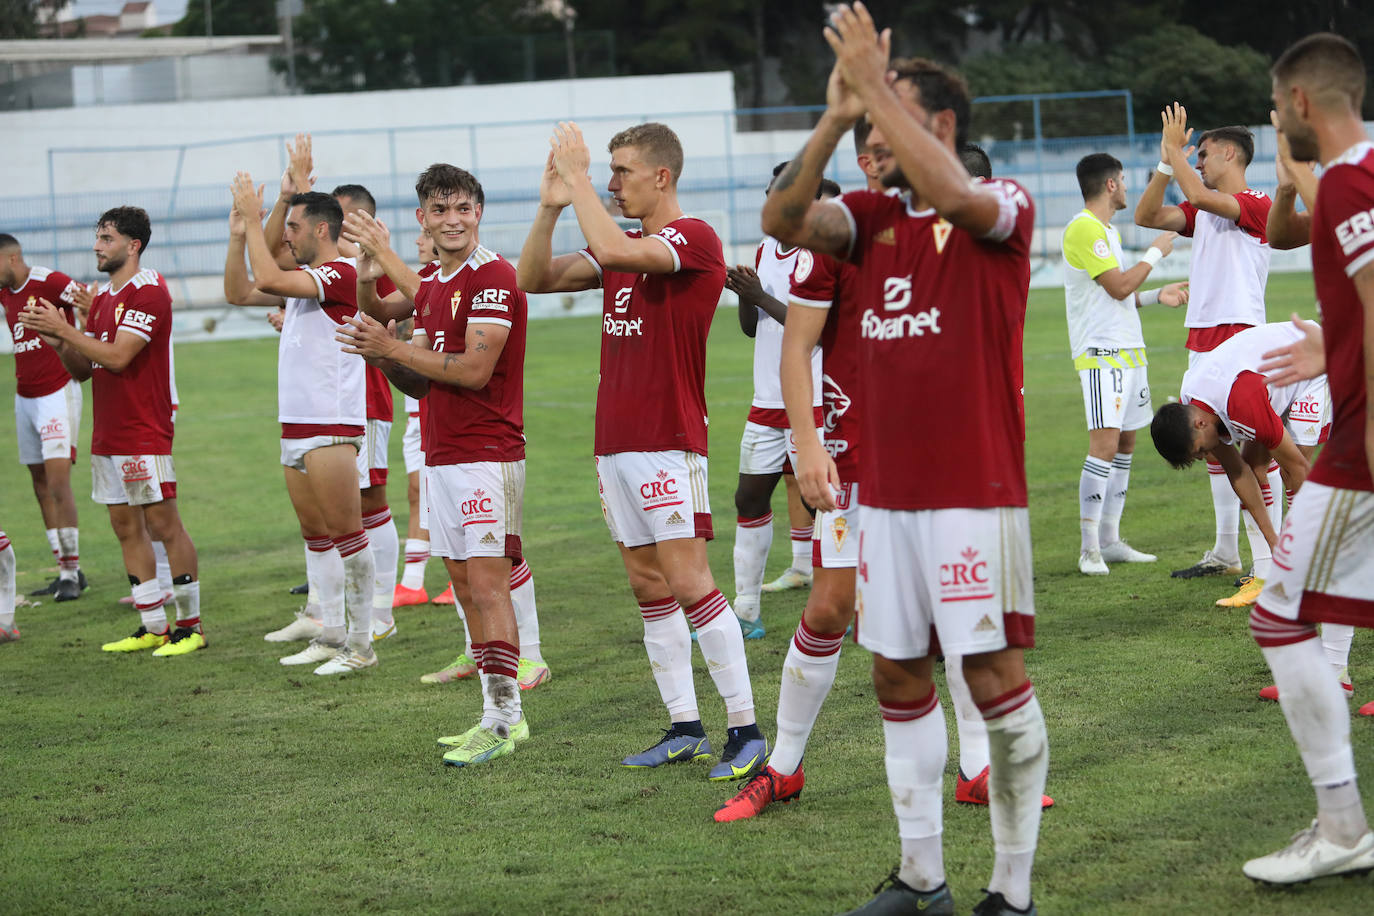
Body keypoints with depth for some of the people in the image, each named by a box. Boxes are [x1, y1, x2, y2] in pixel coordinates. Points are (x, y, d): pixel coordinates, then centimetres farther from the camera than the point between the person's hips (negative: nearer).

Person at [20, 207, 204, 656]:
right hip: (106, 434, 9)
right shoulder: (102, 298, 16)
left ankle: (191, 626, 0)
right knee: (126, 527, 9)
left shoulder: (149, 291, -11)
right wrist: (57, 340, -2)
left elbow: (117, 356, -21)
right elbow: (83, 368, 16)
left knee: (164, 525, -5)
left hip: (144, 435, -9)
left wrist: (63, 329, -16)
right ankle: (153, 628, 14)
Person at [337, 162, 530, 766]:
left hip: (487, 453, -9)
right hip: (440, 456, 9)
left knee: (487, 583, -11)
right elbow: (420, 384, 16)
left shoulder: (493, 276, -11)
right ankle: (499, 714, 14)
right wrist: (381, 357, -3)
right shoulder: (431, 286, 17)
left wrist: (392, 348, -14)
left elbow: (474, 370, -18)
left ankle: (503, 720, -9)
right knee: (465, 586, 9)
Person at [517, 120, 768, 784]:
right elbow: (534, 278, 14)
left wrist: (577, 176, -16)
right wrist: (552, 204, 1)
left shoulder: (694, 238, -9)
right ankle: (683, 728, 13)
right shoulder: (623, 247, 16)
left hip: (668, 442, -8)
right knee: (648, 587, 8)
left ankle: (746, 730, -7)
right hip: (615, 442, 8)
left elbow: (611, 250, -26)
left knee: (688, 582, -11)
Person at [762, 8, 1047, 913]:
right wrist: (836, 116, -13)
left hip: (975, 492, -6)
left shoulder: (1003, 205, -4)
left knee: (994, 677, -3)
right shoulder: (875, 217, 12)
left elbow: (954, 197, -27)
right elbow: (784, 218, -3)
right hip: (886, 491, 6)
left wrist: (877, 88, -23)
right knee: (898, 676, 9)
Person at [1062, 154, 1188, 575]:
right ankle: (1089, 548, -13)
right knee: (1105, 444, -15)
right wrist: (1155, 253, -7)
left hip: (1128, 350, 10)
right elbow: (1118, 287, -18)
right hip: (1100, 351, -10)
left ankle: (1109, 540, 15)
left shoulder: (1107, 230, 19)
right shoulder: (1083, 229, -13)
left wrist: (1157, 295, 14)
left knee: (1126, 442, 10)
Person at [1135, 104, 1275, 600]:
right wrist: (1166, 163, 3)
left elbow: (1199, 196, -25)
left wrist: (1175, 148, -13)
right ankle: (1225, 553, 21)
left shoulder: (1257, 204, -9)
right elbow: (1146, 216, 11)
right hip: (1201, 337, 9)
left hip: (1239, 334, -9)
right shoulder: (1204, 209, 17)